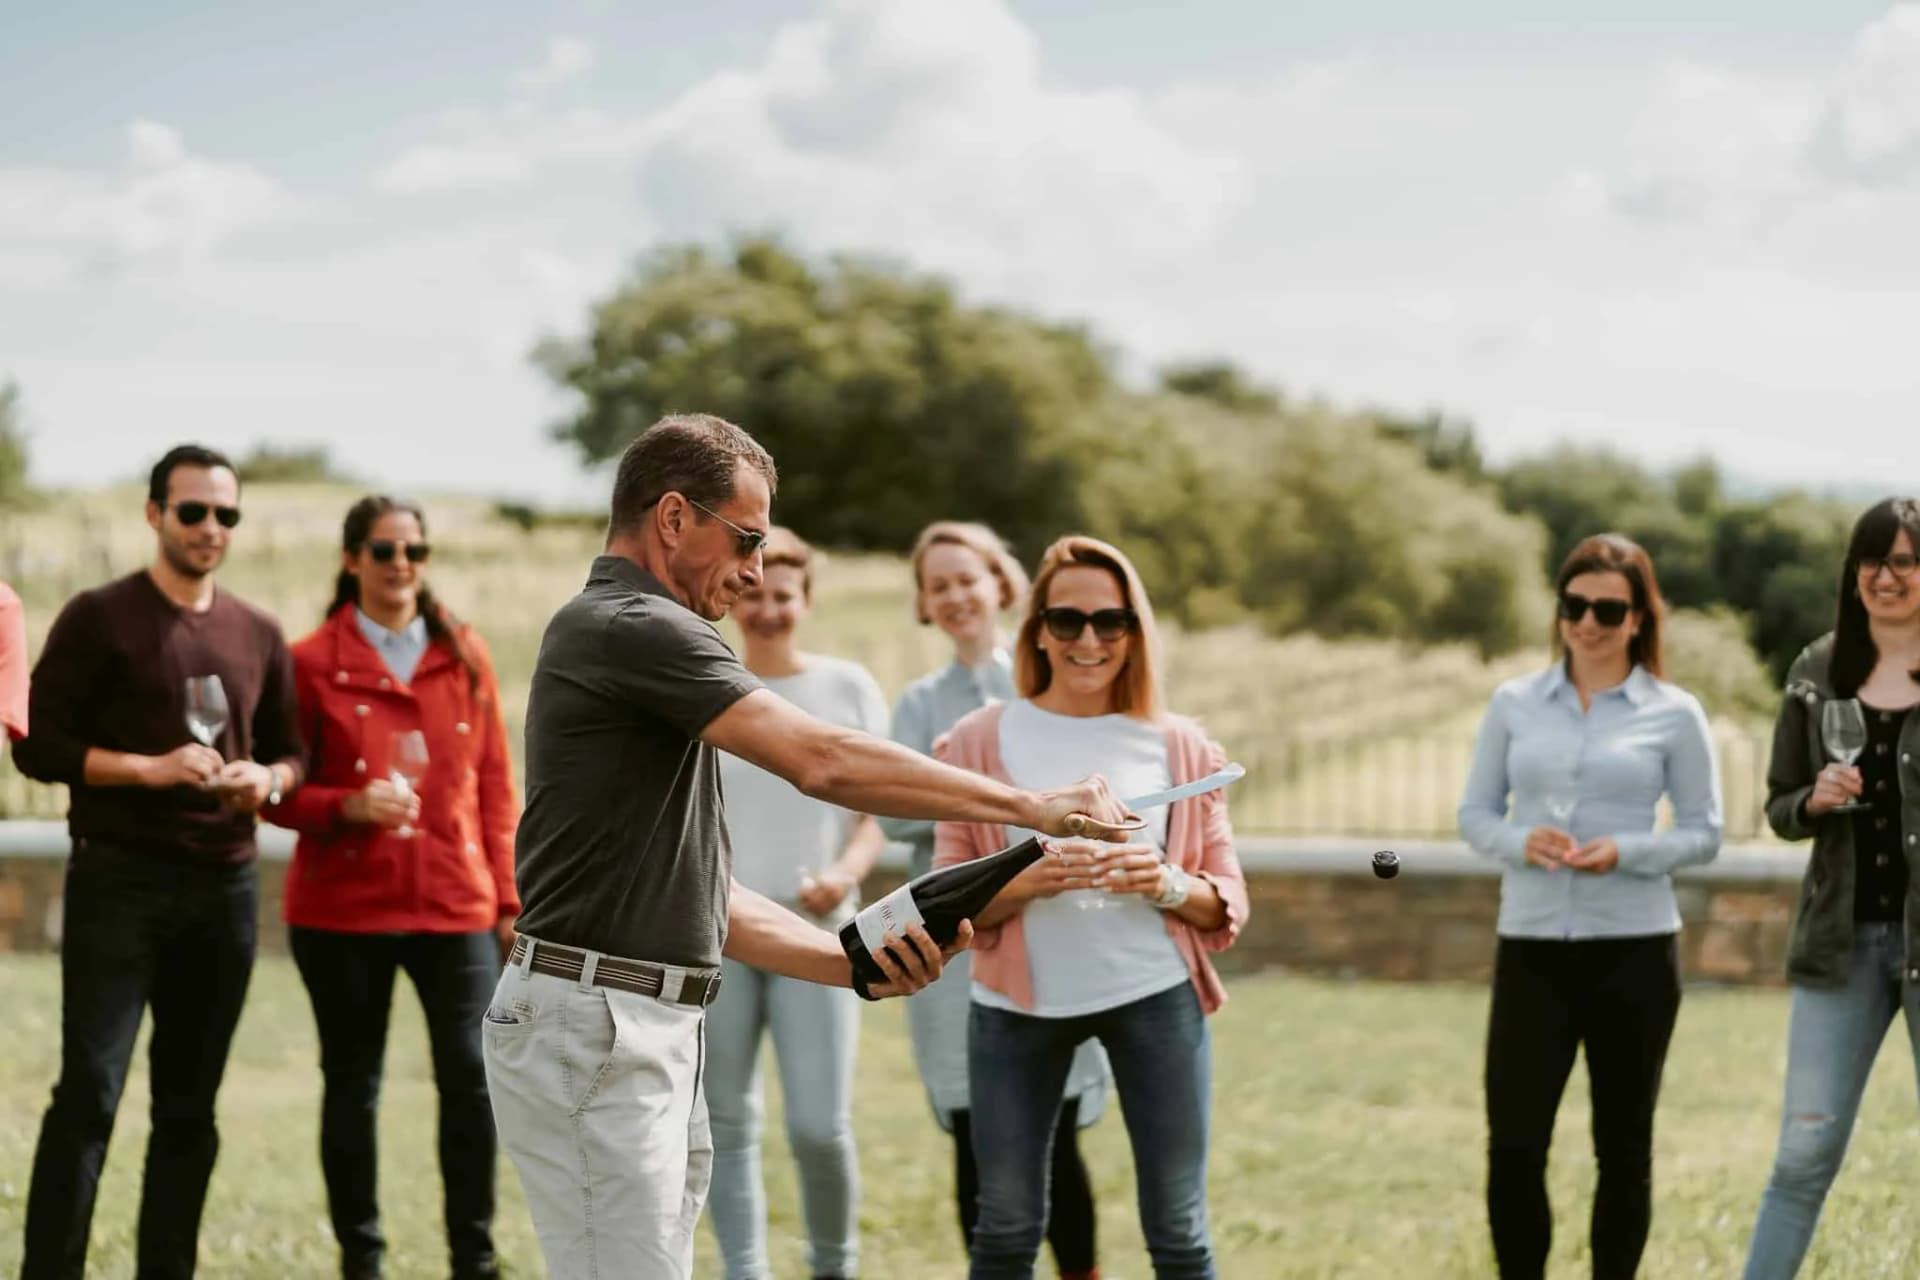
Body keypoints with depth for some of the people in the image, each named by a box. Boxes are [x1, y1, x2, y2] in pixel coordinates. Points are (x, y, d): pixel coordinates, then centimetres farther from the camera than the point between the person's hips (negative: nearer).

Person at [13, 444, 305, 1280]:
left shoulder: (258, 635, 13)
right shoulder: (100, 619, -2)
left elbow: (290, 751, 20)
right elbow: (38, 745, -6)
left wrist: (267, 781, -4)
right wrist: (150, 768, -17)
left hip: (224, 887, 5)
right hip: (118, 881, -5)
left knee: (189, 1107, 7)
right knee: (90, 1092, -10)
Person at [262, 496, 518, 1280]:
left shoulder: (465, 656, 8)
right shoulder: (313, 663, 0)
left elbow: (495, 783, 10)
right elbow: (279, 794, 1)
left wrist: (508, 896, 5)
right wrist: (350, 806, -18)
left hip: (456, 902, 1)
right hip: (344, 907, -1)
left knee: (471, 1075, -6)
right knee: (352, 1084, 6)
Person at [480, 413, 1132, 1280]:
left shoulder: (627, 635, 20)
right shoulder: (632, 628, -12)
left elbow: (699, 899, 19)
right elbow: (822, 763, -20)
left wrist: (862, 967, 8)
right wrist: (1031, 807, -13)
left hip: (651, 1034, 10)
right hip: (593, 1032, -10)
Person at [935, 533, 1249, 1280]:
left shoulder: (1179, 747, 3)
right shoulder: (982, 743, 1)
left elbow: (1229, 901, 6)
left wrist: (1168, 886, -15)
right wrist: (1028, 881, -19)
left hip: (1155, 996, 0)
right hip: (1017, 1002, 0)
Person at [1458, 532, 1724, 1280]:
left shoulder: (1674, 714, 1)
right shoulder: (1514, 703, 6)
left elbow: (1704, 833, 2)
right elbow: (1474, 814, 9)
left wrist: (1626, 852, -16)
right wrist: (1520, 842, -12)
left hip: (1633, 950, -1)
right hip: (1531, 947, 1)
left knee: (1623, 1146, 7)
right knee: (1512, 1145, -3)